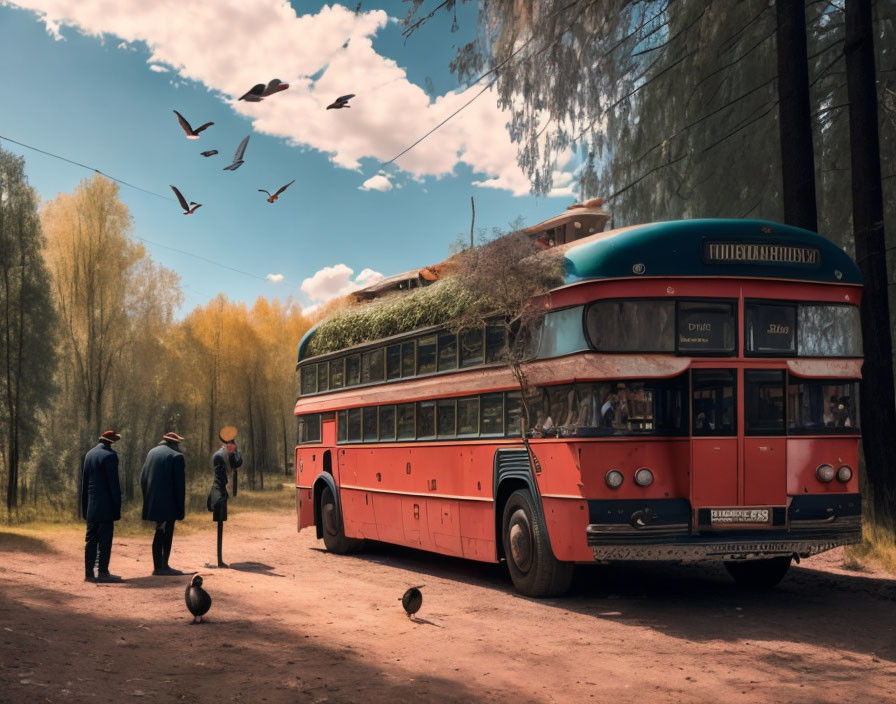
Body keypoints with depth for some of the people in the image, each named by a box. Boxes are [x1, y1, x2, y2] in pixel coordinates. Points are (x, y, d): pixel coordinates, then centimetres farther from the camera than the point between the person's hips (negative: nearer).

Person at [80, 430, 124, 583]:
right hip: (105, 506, -7)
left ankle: (89, 572, 10)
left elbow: (84, 482, 15)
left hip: (91, 506, 7)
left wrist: (85, 507, 18)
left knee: (91, 539, 9)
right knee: (105, 540, -4)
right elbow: (114, 483, -12)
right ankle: (102, 572, -4)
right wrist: (117, 507, -9)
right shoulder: (110, 455, -10)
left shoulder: (89, 454, 13)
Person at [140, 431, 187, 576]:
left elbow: (143, 477, 12)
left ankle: (158, 566, 14)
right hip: (169, 502, -6)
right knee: (167, 532, 0)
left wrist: (147, 498, 18)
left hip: (154, 502, 7)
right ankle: (164, 566, 2)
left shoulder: (152, 452, 10)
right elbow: (179, 483, -10)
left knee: (160, 532, 13)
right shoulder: (176, 456, -9)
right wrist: (180, 508, -6)